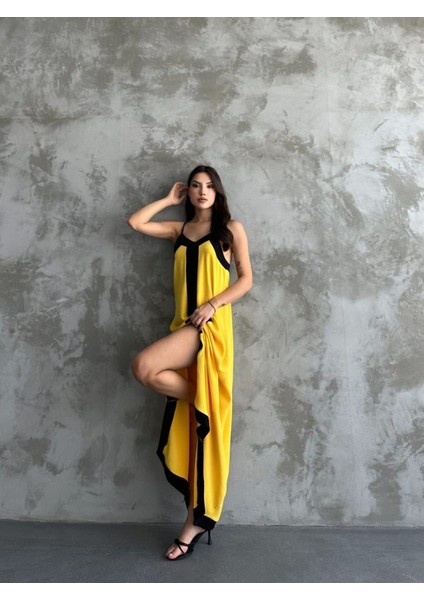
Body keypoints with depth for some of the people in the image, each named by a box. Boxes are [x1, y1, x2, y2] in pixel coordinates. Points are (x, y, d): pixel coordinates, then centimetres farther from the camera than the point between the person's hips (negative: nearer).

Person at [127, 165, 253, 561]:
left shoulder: (231, 228, 7)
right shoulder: (179, 229, 20)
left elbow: (246, 279, 0)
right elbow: (135, 222, 13)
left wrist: (212, 305, -13)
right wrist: (170, 200, 18)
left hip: (211, 326, -5)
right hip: (185, 327, 5)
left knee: (143, 367, -27)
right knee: (187, 424, 3)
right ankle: (195, 520, 16)